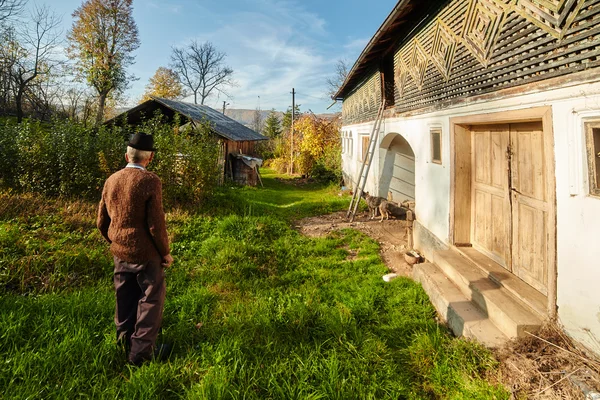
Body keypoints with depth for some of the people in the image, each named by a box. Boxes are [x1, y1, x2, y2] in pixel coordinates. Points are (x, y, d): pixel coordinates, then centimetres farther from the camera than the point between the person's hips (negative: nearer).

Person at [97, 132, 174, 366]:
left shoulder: (111, 180, 1)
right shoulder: (150, 181, -18)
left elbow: (102, 222, 8)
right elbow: (156, 224, -19)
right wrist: (166, 252, -6)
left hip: (119, 253, 6)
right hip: (145, 253, -6)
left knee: (125, 300, 20)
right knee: (151, 300, 9)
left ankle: (125, 345, 36)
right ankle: (141, 351, 15)